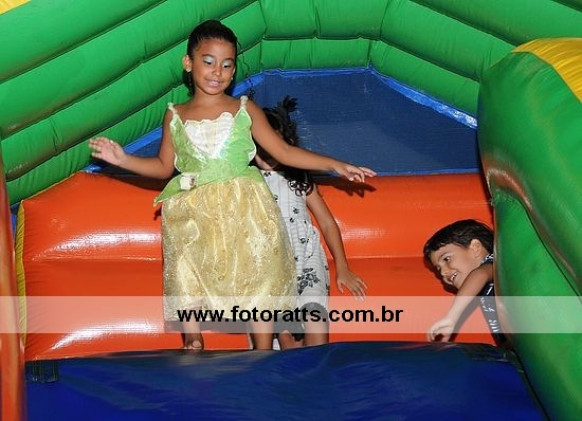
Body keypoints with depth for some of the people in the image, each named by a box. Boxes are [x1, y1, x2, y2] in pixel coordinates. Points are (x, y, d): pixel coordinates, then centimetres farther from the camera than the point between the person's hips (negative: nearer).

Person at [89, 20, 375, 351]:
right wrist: (123, 159, 2)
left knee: (259, 275, -4)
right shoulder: (175, 116, 10)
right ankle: (193, 344, 12)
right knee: (188, 280, -2)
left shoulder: (245, 110, 7)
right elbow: (164, 166, 16)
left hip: (245, 211, -1)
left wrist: (336, 165, 0)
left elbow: (284, 152, 5)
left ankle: (264, 356, 5)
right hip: (194, 217, 1)